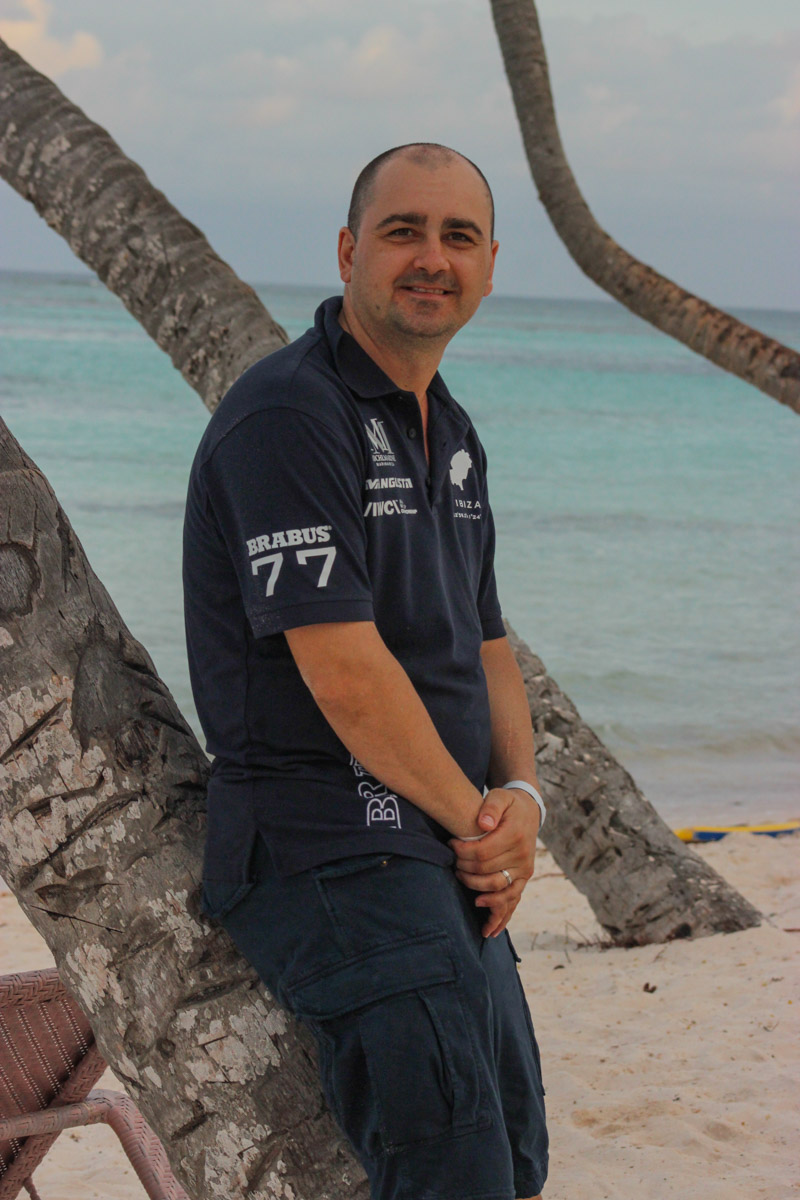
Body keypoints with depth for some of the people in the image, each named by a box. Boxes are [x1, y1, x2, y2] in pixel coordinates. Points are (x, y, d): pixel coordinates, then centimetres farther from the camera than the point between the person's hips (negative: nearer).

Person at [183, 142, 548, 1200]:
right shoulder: (288, 416, -15)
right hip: (330, 848, -10)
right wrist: (479, 817, -10)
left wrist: (522, 794, 0)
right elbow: (345, 672, -20)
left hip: (450, 853, 10)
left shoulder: (452, 435, 16)